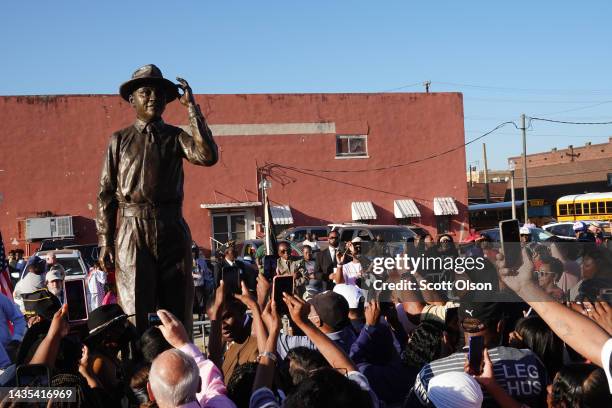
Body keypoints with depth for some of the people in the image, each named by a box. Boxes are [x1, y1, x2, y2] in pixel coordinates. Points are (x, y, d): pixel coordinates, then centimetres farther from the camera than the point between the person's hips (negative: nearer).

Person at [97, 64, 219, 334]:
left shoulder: (175, 137, 11)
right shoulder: (120, 140, 9)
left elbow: (208, 156, -10)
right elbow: (106, 193, 7)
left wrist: (191, 107, -6)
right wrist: (105, 241, 0)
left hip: (172, 231, 2)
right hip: (132, 232, -1)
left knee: (178, 312, 3)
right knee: (134, 314, -5)